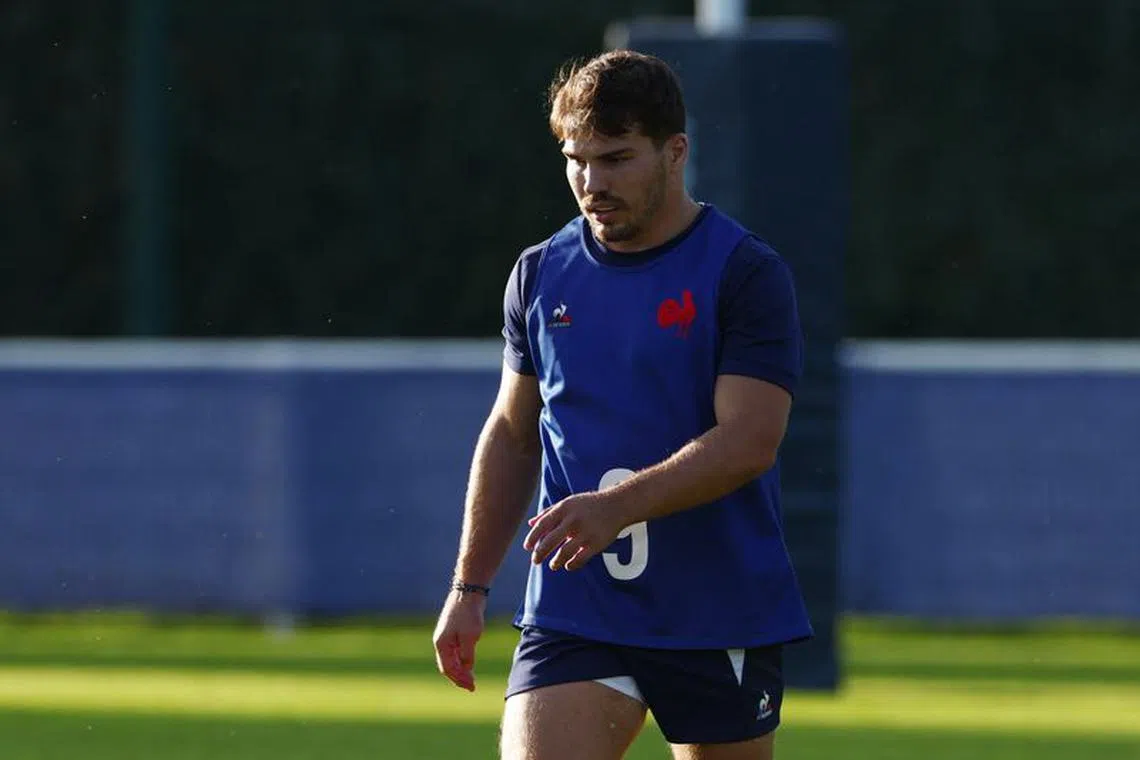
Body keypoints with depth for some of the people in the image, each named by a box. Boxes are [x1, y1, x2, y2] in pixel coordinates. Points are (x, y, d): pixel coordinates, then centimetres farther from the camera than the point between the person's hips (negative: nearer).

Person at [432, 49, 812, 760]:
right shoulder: (540, 275, 9)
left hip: (721, 618, -3)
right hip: (572, 614, 3)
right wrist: (471, 586, 16)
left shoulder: (746, 274, -7)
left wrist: (617, 507, -30)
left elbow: (749, 440, -17)